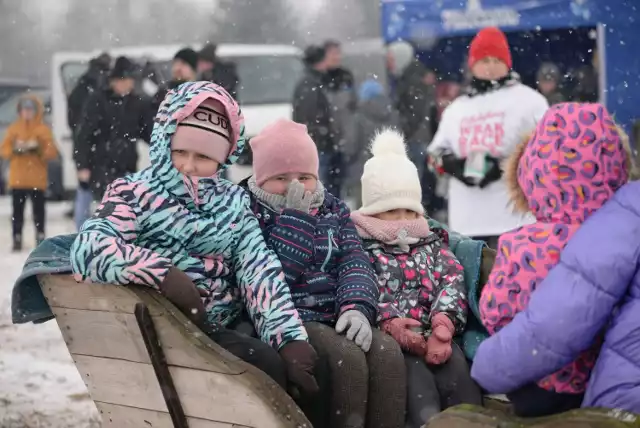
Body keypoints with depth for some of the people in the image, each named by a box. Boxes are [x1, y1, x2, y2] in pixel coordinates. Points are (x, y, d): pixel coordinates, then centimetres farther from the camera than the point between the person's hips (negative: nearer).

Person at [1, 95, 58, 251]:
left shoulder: (43, 129, 0)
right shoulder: (13, 129, 6)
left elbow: (52, 152, -5)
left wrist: (39, 149, -20)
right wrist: (15, 149, -16)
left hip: (37, 179, -1)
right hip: (18, 178, 2)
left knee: (38, 208, 4)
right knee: (18, 210, 3)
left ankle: (40, 236, 14)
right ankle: (17, 238, 8)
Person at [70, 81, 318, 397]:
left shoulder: (233, 203, 16)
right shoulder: (134, 191, 4)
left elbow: (259, 272, 1)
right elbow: (89, 248, -15)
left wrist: (289, 336, -16)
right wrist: (163, 274, -26)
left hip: (220, 332, 5)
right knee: (264, 363, -28)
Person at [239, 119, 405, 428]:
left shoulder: (333, 208, 18)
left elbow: (354, 262, 4)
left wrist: (356, 307, -16)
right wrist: (295, 216, -10)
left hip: (336, 320, 5)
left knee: (387, 352, -27)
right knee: (346, 356, -33)